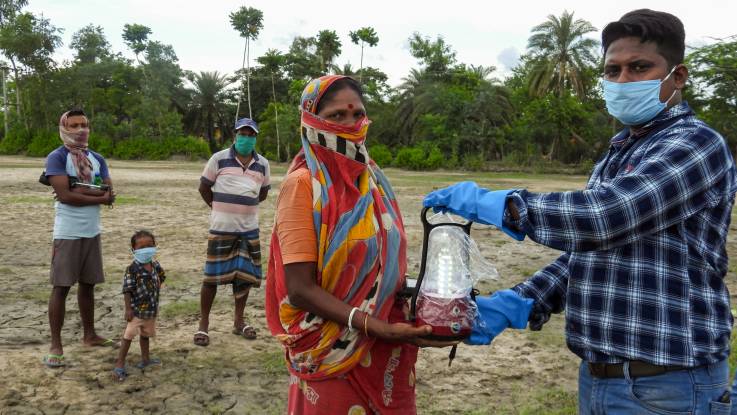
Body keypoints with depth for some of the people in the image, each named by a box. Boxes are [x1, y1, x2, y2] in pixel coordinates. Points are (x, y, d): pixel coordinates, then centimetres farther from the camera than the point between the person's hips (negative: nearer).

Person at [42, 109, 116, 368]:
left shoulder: (97, 159, 11)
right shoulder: (57, 158, -8)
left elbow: (110, 192, -1)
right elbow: (64, 195, -20)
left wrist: (80, 189, -14)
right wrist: (98, 197, -12)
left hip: (92, 233, 6)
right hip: (68, 235, -6)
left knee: (88, 284, 14)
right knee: (61, 287, -2)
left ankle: (89, 335, 26)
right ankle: (55, 345, 6)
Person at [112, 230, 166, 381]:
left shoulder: (156, 265, -1)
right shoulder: (132, 269, -20)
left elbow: (160, 280, 14)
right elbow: (127, 290, -19)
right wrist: (128, 309, -19)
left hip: (152, 309, 7)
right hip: (137, 309, -7)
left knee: (145, 334, 23)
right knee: (128, 335, -4)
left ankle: (145, 359, 39)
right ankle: (119, 365, 3)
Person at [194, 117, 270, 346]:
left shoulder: (262, 164, 6)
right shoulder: (219, 159, -4)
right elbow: (204, 187, 3)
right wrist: (219, 207, 6)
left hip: (249, 229, 4)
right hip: (222, 228, -3)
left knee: (244, 275, 9)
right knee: (212, 275, 0)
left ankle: (239, 321, 24)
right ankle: (203, 324, 12)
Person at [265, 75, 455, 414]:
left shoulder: (373, 179, 5)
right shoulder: (302, 185, -13)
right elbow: (300, 289, -18)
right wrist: (377, 328, -24)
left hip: (388, 353, 6)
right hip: (335, 357, -6)